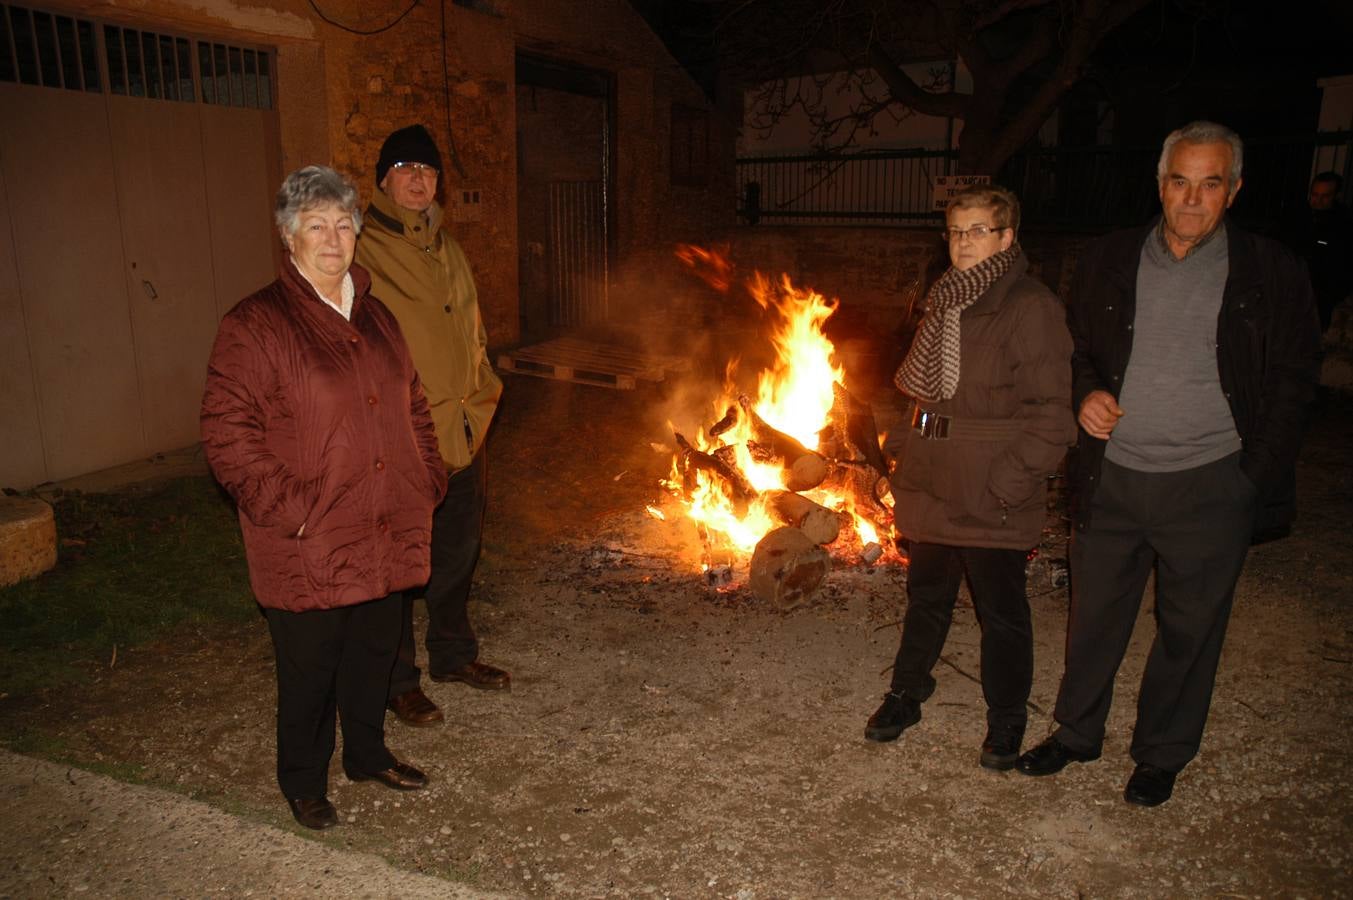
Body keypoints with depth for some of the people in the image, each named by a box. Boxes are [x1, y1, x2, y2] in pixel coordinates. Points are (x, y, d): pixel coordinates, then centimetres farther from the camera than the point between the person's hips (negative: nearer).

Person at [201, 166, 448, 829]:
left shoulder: (375, 317, 11)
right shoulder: (254, 324, -10)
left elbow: (413, 407, 19)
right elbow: (226, 432, -14)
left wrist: (427, 483, 10)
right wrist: (290, 511, -19)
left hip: (384, 540, 6)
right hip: (308, 550, -6)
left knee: (374, 655, 20)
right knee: (309, 671, 9)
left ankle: (369, 755, 41)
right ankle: (303, 783, 32)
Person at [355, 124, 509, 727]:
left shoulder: (448, 253, 14)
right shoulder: (362, 253, -10)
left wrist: (476, 408, 14)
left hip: (460, 433, 7)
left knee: (458, 551, 19)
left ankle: (453, 654, 38)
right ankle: (396, 678, 24)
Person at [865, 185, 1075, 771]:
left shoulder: (1031, 307, -12)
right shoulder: (944, 303, 12)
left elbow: (1050, 412, -16)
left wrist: (1011, 482, -20)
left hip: (992, 497, -6)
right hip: (934, 485, 7)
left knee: (1001, 610, 9)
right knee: (926, 595, 20)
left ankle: (1005, 721, 28)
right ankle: (907, 692, 38)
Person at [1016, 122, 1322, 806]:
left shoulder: (1271, 274, -2)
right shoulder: (1107, 261, 4)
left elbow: (1293, 382, 3)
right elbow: (1077, 350, 16)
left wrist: (1257, 479, -4)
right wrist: (1086, 393, -5)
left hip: (1211, 486, -1)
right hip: (1113, 476, 2)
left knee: (1190, 629, 12)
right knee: (1094, 616, 13)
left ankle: (1162, 754, 33)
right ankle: (1076, 732, 34)